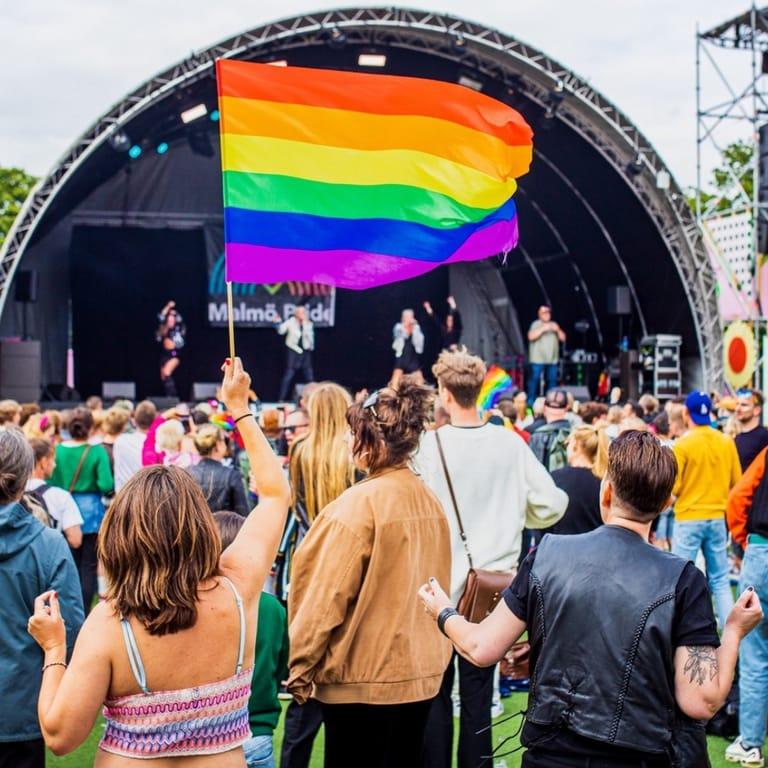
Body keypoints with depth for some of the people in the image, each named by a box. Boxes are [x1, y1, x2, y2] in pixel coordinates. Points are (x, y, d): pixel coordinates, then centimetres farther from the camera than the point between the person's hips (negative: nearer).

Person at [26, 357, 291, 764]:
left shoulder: (108, 622, -24)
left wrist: (54, 650, -8)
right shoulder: (236, 591, -17)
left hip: (126, 759, -2)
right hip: (226, 757, 2)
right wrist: (240, 409, 5)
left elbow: (60, 736, -20)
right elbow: (275, 493, -2)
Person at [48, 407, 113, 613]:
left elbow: (51, 483, -1)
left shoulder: (58, 450, -4)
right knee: (88, 566, 6)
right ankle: (84, 613, 6)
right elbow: (106, 485, -19)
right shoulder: (97, 451, -12)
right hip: (90, 512, -3)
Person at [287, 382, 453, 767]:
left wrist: (299, 666, -7)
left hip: (362, 676, -6)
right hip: (419, 670, 6)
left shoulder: (360, 502, -17)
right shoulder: (428, 499, 2)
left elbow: (327, 595, -16)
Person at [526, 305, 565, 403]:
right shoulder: (536, 324, 0)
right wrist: (543, 329, -20)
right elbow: (531, 336, -16)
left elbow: (563, 338, 12)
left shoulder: (554, 325, 17)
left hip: (552, 359, 5)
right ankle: (531, 401, -3)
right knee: (534, 379, -7)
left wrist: (558, 330, -6)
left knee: (552, 380, 4)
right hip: (538, 359, -5)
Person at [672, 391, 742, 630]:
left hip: (689, 518, -4)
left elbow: (672, 488, -12)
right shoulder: (727, 442, -1)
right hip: (718, 517, 4)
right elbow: (736, 481, 6)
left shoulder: (682, 444, -13)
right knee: (720, 579, 12)